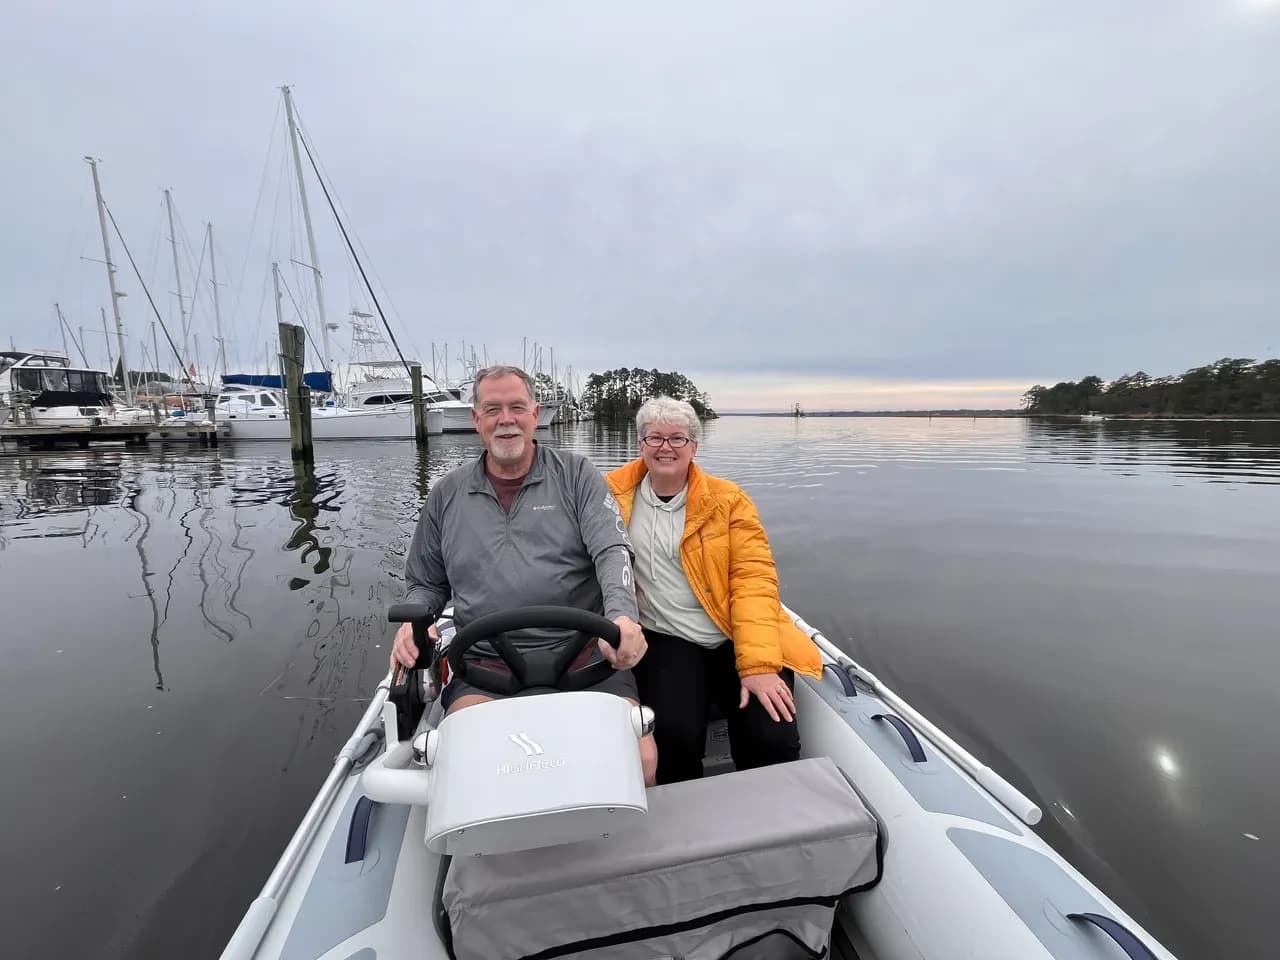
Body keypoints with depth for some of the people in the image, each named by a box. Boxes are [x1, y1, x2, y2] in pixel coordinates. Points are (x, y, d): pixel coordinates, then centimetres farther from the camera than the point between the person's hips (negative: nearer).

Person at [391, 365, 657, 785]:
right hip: (486, 666, 2)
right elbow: (426, 584, 22)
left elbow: (612, 551, -7)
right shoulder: (446, 494, 14)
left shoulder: (576, 474, 6)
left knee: (640, 758, -20)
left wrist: (622, 615, -25)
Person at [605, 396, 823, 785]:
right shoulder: (613, 495, 2)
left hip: (736, 638, 1)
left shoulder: (728, 499, 1)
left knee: (773, 739, -17)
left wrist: (758, 663, -17)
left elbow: (753, 579, -6)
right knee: (674, 734, -25)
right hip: (666, 640, 0)